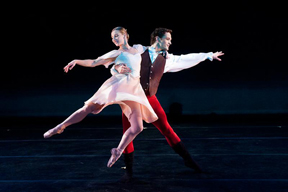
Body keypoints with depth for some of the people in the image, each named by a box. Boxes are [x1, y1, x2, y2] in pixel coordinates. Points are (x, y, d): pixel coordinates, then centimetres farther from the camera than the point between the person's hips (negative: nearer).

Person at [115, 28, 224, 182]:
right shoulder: (138, 50, -2)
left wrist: (209, 55, 28)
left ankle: (188, 159, 18)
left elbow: (187, 59, 21)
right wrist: (118, 68, -27)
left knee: (166, 128, 3)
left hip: (150, 99, 3)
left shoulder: (166, 59, 11)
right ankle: (129, 171, 16)